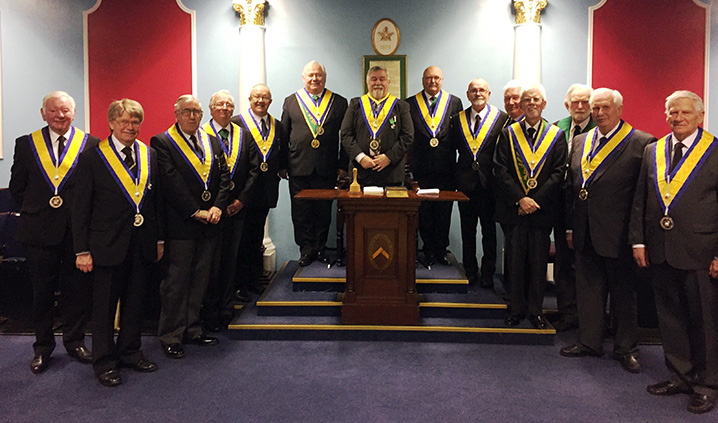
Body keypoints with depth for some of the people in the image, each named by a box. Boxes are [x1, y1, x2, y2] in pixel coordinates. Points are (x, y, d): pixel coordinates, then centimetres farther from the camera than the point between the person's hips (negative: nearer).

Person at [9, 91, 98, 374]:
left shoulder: (91, 144, 1)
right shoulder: (26, 144, 6)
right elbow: (17, 187, 10)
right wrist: (35, 211, 5)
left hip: (78, 230, -1)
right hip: (39, 231, 1)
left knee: (78, 290, 8)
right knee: (42, 292, 11)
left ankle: (75, 341, 26)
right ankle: (42, 347, 26)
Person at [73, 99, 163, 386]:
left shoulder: (150, 156, 8)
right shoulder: (92, 157, -4)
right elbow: (81, 207, -5)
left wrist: (160, 238, 9)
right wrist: (82, 250, -8)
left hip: (143, 245, 4)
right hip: (108, 245, -4)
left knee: (135, 303, 15)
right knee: (104, 306, 7)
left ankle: (130, 352, 31)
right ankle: (104, 362, 21)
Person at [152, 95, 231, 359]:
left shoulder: (212, 142, 14)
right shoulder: (162, 143, -5)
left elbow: (224, 176, 9)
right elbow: (171, 183, -14)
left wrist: (218, 207, -6)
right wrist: (196, 212, -16)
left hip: (209, 223, 6)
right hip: (180, 224, -6)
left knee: (200, 279, 12)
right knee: (176, 282, 2)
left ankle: (191, 329, 25)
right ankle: (171, 336, 14)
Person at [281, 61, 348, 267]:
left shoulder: (339, 102, 8)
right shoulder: (291, 102, 9)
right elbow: (283, 135, 9)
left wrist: (343, 165, 2)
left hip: (327, 169, 0)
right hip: (299, 168, 0)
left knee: (324, 210, 7)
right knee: (301, 211, 2)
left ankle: (320, 246, 22)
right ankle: (306, 248, 13)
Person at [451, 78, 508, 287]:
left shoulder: (502, 118, -1)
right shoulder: (457, 119, 8)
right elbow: (453, 149, 10)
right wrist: (455, 176, 2)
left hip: (489, 183, -3)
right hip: (465, 183, 3)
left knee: (489, 231, 7)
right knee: (467, 232, 11)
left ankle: (487, 274, 19)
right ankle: (470, 272, 23)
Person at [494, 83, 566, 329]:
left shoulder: (556, 136, 5)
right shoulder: (508, 134, 6)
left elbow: (558, 173, -1)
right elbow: (501, 171, -2)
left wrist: (536, 200, -11)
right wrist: (520, 199, -12)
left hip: (542, 209, 0)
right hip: (514, 208, 0)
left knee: (538, 262, 6)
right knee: (516, 260, 7)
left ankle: (536, 310, 19)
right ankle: (517, 309, 20)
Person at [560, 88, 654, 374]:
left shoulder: (641, 143, -7)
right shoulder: (580, 142, 11)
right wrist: (570, 226, 11)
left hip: (618, 234, -5)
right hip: (585, 233, 5)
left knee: (623, 292, 9)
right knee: (588, 290, 14)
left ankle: (625, 348, 25)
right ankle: (589, 342, 29)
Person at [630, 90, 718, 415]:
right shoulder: (652, 151, 10)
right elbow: (640, 200, 11)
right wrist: (638, 240, 4)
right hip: (659, 252, 4)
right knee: (669, 316, 13)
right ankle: (680, 376, 28)